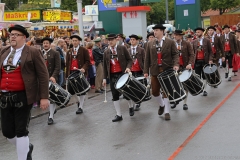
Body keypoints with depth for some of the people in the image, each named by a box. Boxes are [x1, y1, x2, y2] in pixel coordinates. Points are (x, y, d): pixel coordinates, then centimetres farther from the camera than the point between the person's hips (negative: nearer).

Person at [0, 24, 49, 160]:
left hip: (23, 97, -6)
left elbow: (43, 75, -6)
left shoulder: (33, 52, -5)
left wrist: (44, 97, -11)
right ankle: (26, 147, 38)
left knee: (21, 131, 1)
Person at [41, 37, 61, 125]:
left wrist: (53, 76, -20)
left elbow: (57, 67, -7)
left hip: (51, 78, -4)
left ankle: (51, 116, 4)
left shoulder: (55, 53, 0)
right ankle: (53, 108, 33)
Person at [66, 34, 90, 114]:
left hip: (81, 72, -4)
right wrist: (67, 75, 7)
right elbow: (67, 63, 14)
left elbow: (87, 61, -3)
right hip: (72, 72, 4)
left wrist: (84, 68, -22)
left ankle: (81, 107, 3)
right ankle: (80, 101, 27)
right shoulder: (69, 52, 15)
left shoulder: (84, 50, 1)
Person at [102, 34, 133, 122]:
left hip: (123, 73, -3)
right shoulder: (106, 52, 9)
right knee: (115, 95, 1)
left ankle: (130, 107, 33)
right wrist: (104, 78, 5)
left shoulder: (122, 48, 0)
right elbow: (105, 66, 11)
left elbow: (129, 59, 2)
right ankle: (119, 115, 7)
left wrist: (128, 67, -17)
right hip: (112, 75, 3)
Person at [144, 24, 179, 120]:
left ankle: (167, 112, 10)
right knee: (155, 91, 7)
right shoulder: (150, 44, 8)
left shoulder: (170, 42, 1)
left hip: (167, 70, -3)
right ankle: (161, 105, 35)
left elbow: (175, 54, -3)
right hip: (155, 71, 3)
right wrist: (146, 71, 2)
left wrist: (176, 64, -21)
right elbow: (147, 58, 7)